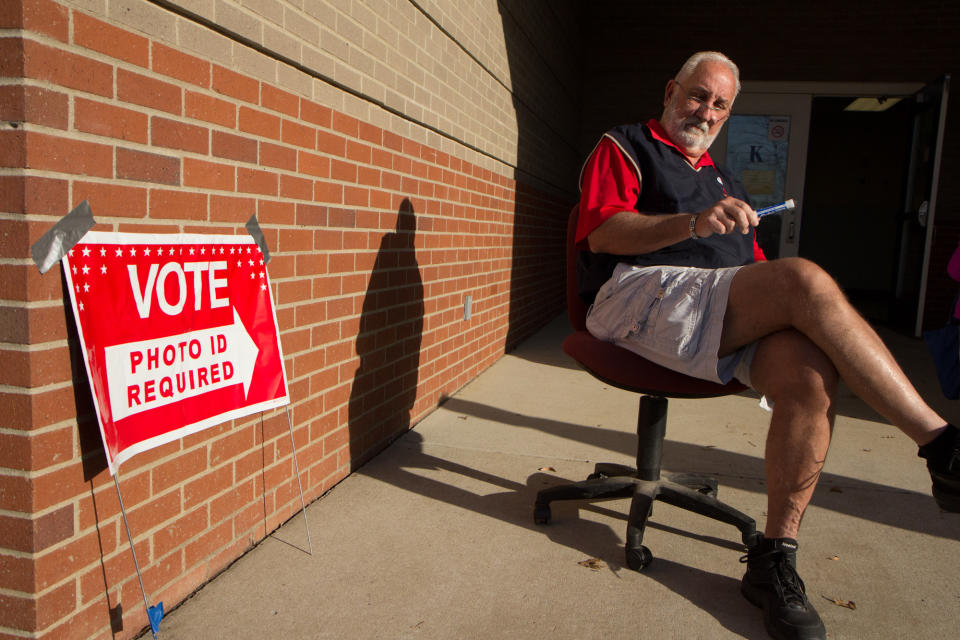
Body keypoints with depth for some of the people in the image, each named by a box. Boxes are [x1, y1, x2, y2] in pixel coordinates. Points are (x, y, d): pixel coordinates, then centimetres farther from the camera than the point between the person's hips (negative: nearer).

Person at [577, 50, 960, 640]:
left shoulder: (725, 181, 36)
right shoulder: (626, 146, 16)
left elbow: (756, 273, 28)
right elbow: (601, 231, -4)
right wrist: (692, 224, -19)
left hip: (730, 321, 6)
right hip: (642, 293, -6)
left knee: (811, 375, -27)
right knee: (806, 279, -28)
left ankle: (775, 559, -19)